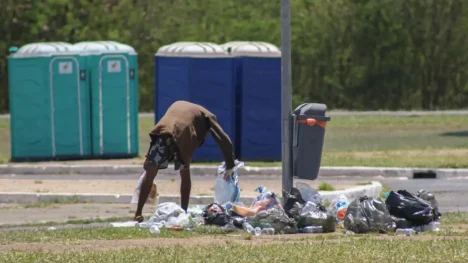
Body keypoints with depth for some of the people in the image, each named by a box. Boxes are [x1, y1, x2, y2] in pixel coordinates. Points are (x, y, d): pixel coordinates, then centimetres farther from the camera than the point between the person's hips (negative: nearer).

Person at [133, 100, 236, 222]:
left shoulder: (178, 104, 42)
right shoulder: (207, 116, 29)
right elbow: (223, 140, 21)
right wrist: (230, 166, 24)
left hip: (162, 131, 2)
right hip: (182, 136, -2)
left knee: (150, 174, 9)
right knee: (185, 174, 22)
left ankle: (138, 214, 4)